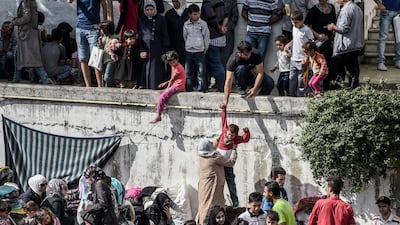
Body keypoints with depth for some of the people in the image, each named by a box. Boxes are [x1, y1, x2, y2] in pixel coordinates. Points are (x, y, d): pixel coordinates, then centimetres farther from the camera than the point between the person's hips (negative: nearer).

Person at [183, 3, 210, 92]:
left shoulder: (203, 24, -2)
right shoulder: (186, 24, 6)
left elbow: (206, 37, 2)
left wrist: (205, 49, 3)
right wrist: (188, 46, 12)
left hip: (200, 51, -3)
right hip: (188, 51, 3)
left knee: (201, 71, -6)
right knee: (188, 71, 6)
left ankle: (202, 89, -3)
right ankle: (189, 88, 13)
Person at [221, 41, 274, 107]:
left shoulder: (255, 54, -26)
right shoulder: (233, 60, -30)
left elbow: (260, 73, -25)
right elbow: (229, 80, -37)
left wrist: (255, 89, -38)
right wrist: (225, 100, -46)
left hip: (255, 75, 1)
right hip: (242, 77, -1)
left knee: (270, 82, -27)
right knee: (241, 68, -35)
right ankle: (242, 89, -13)